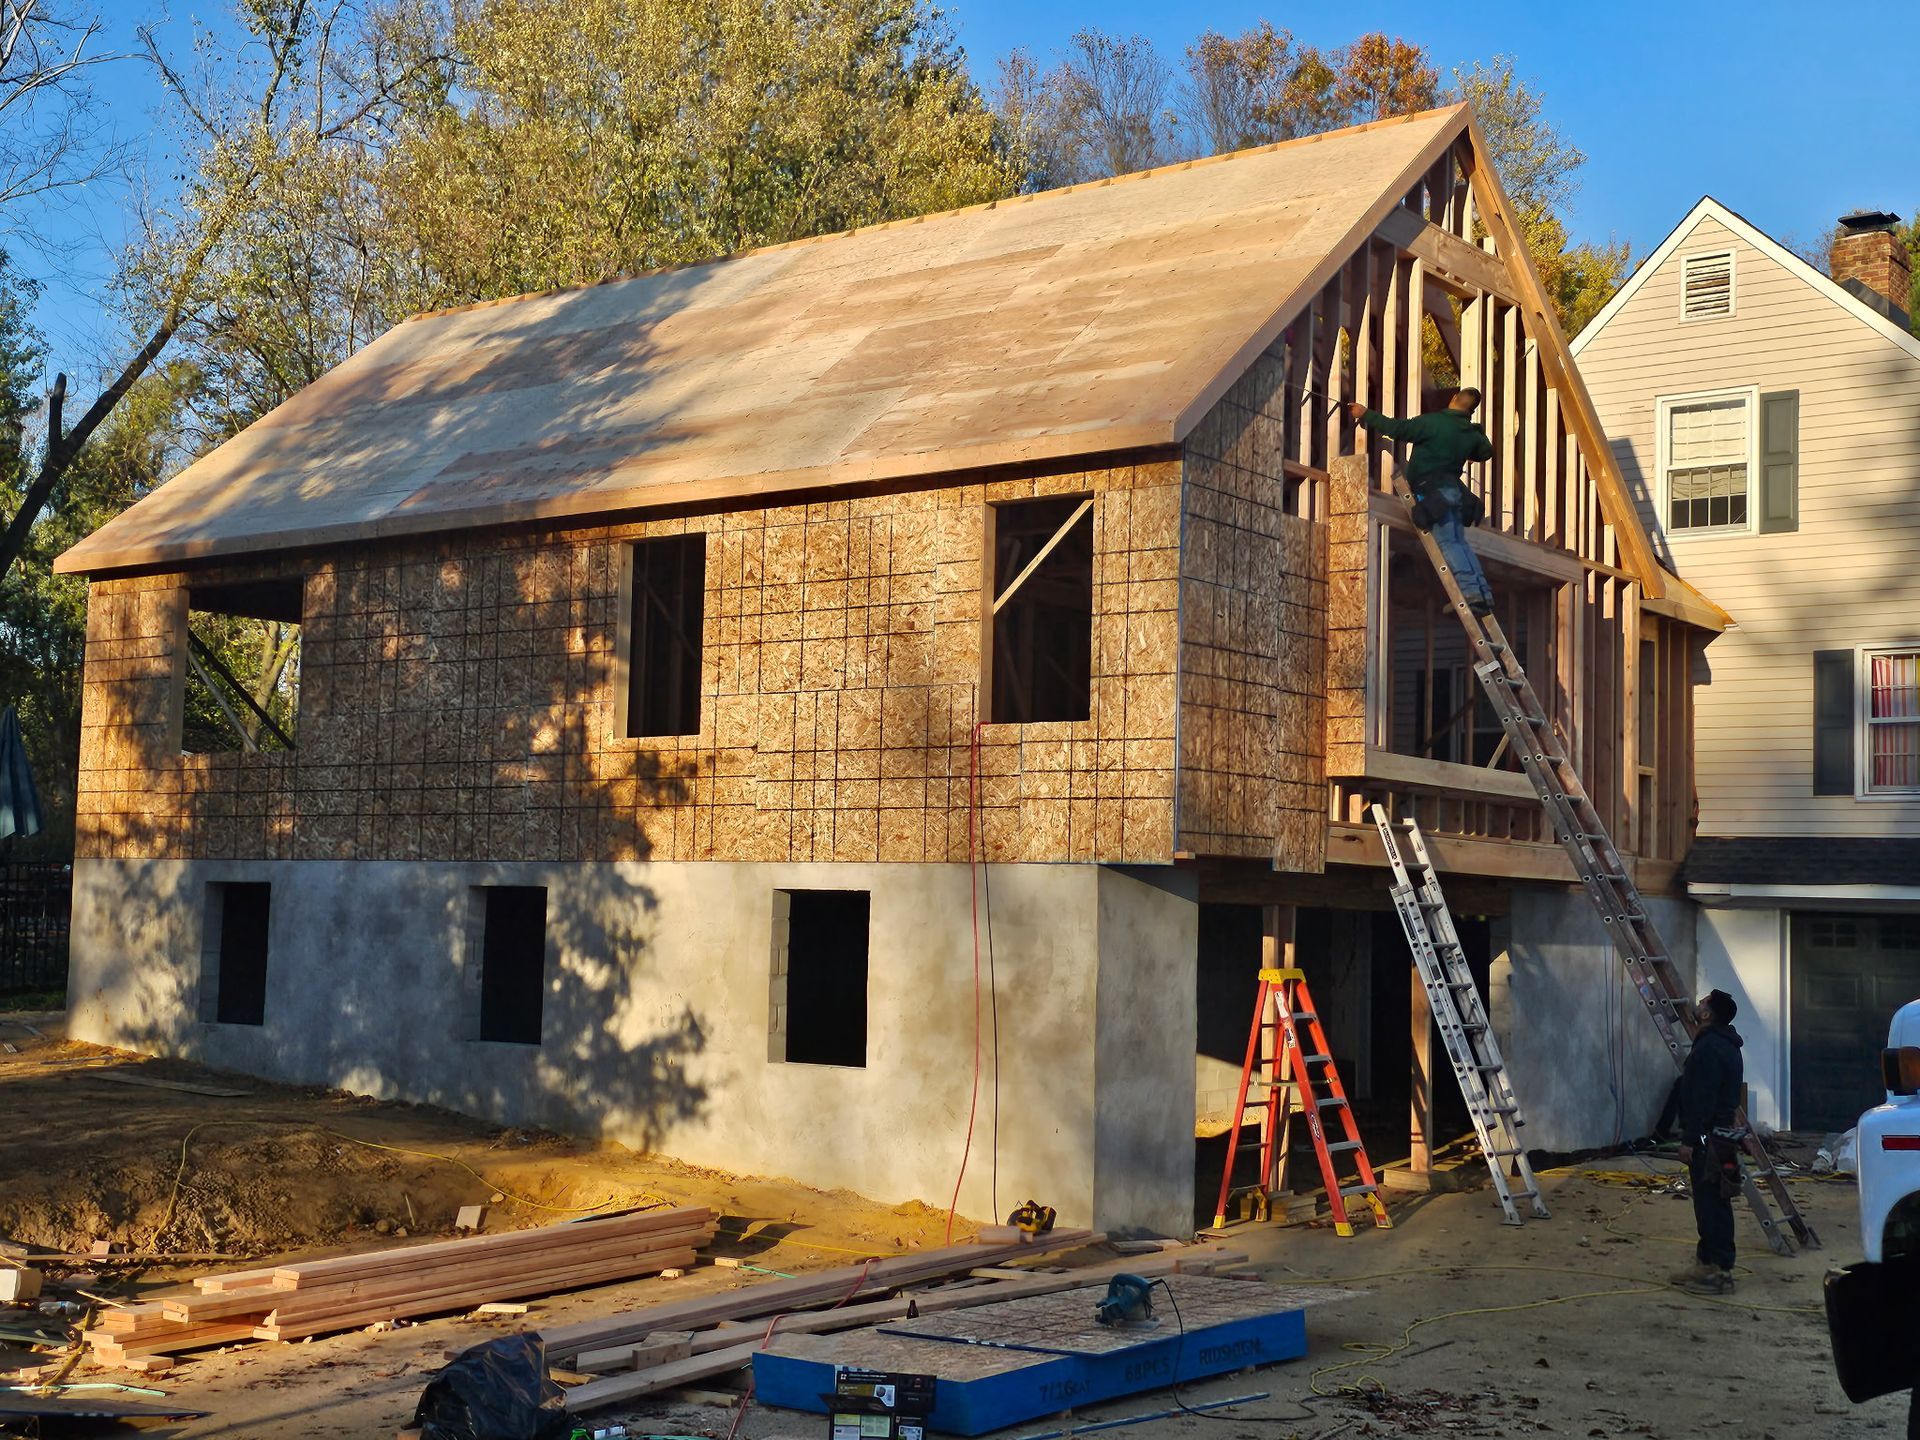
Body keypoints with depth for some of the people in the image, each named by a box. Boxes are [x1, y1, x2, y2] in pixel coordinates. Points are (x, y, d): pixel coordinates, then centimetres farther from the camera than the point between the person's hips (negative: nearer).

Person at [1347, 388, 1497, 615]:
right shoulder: (1472, 434, 13)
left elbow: (1397, 429, -9)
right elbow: (1486, 451, 34)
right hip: (1454, 490, 7)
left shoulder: (1433, 422, -9)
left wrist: (1366, 415, 3)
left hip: (1433, 492, -7)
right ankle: (1483, 594, 1)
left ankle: (1472, 591, -26)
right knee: (1459, 543, 9)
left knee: (1448, 543, -14)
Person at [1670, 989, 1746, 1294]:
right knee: (1714, 1203, 14)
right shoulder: (1726, 1045, 16)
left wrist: (1689, 1139, -20)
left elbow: (1702, 1099, -23)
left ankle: (1718, 1272, -7)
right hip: (1721, 1132, 11)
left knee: (1710, 1203, -8)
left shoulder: (1709, 1048, -18)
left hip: (1707, 1138, -11)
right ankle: (1708, 1264, 20)